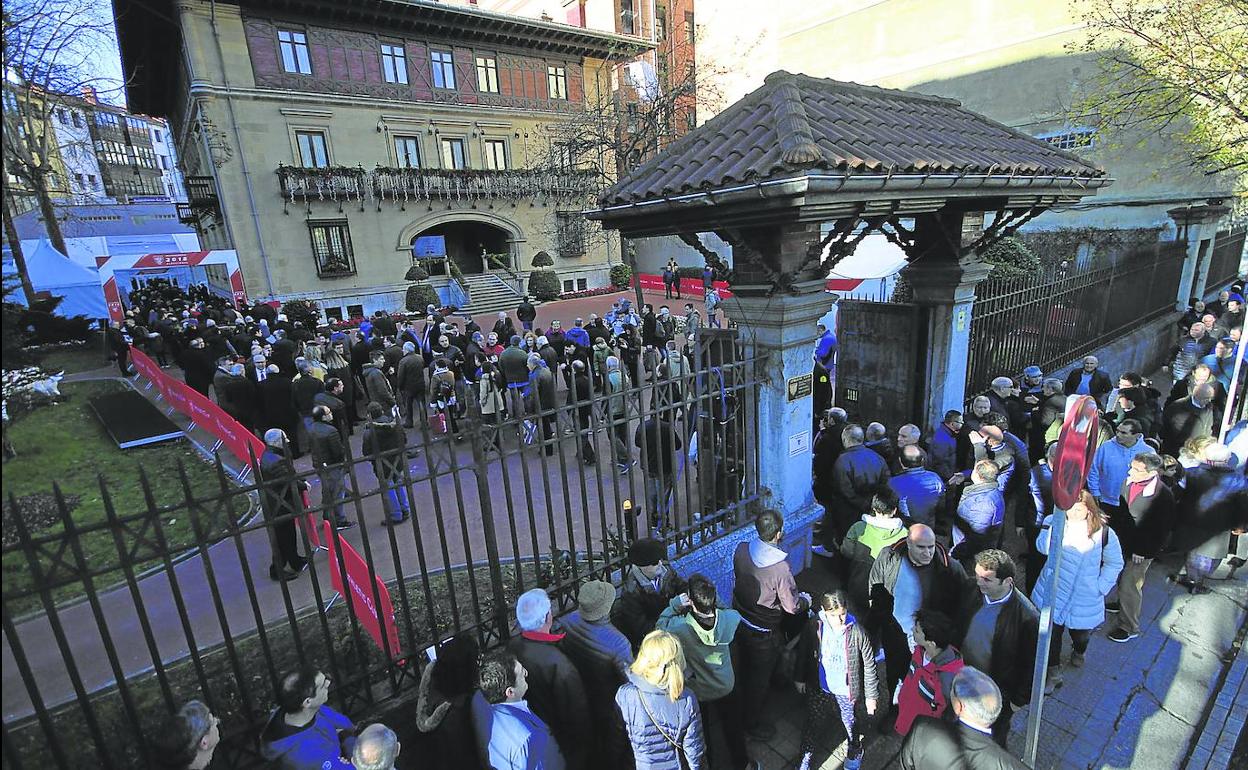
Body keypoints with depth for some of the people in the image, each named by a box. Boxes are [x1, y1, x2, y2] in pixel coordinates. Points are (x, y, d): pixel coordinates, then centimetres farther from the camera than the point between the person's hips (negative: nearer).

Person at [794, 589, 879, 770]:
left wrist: (871, 695, -4)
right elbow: (803, 651, -5)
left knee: (850, 724, 24)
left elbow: (869, 665, -12)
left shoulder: (857, 633, -26)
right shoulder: (814, 625, -22)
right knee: (811, 723, 19)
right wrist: (800, 678, 5)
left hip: (846, 691, -1)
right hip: (819, 687, 1)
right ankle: (806, 753, 48)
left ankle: (855, 753, 55)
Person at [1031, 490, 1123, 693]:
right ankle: (1053, 673, 25)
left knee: (1080, 634, 20)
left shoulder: (1103, 533, -11)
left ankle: (1079, 653, 56)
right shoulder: (1054, 522, -12)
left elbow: (1114, 563, 4)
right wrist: (1056, 522, -33)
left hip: (1085, 598, 1)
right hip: (1053, 593, -1)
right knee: (1051, 632, 6)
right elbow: (1044, 547, -25)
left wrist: (1101, 586, -1)